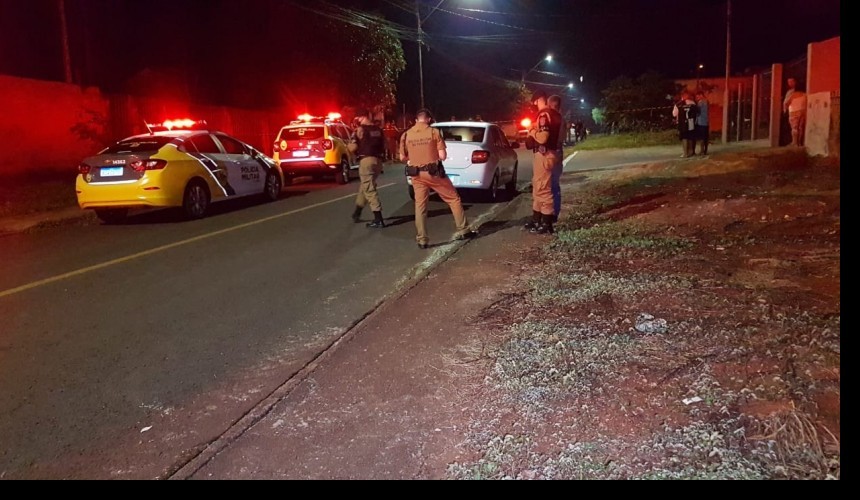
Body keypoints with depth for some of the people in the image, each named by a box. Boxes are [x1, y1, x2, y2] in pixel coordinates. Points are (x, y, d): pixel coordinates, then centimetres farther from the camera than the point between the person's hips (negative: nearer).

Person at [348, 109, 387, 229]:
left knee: (370, 190, -5)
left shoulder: (360, 129, -6)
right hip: (377, 160, 7)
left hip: (366, 160, -7)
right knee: (365, 186, 21)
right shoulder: (378, 129, 13)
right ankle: (357, 214, 33)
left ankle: (378, 220, -11)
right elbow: (383, 146, 16)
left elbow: (352, 147, -8)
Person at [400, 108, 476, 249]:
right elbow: (443, 156, -9)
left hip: (416, 174, 3)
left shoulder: (406, 135, 2)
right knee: (454, 199, 12)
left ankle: (422, 240, 6)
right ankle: (463, 230, 16)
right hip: (434, 172, -3)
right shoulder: (434, 132, -6)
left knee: (420, 206, 8)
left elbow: (402, 158, 8)